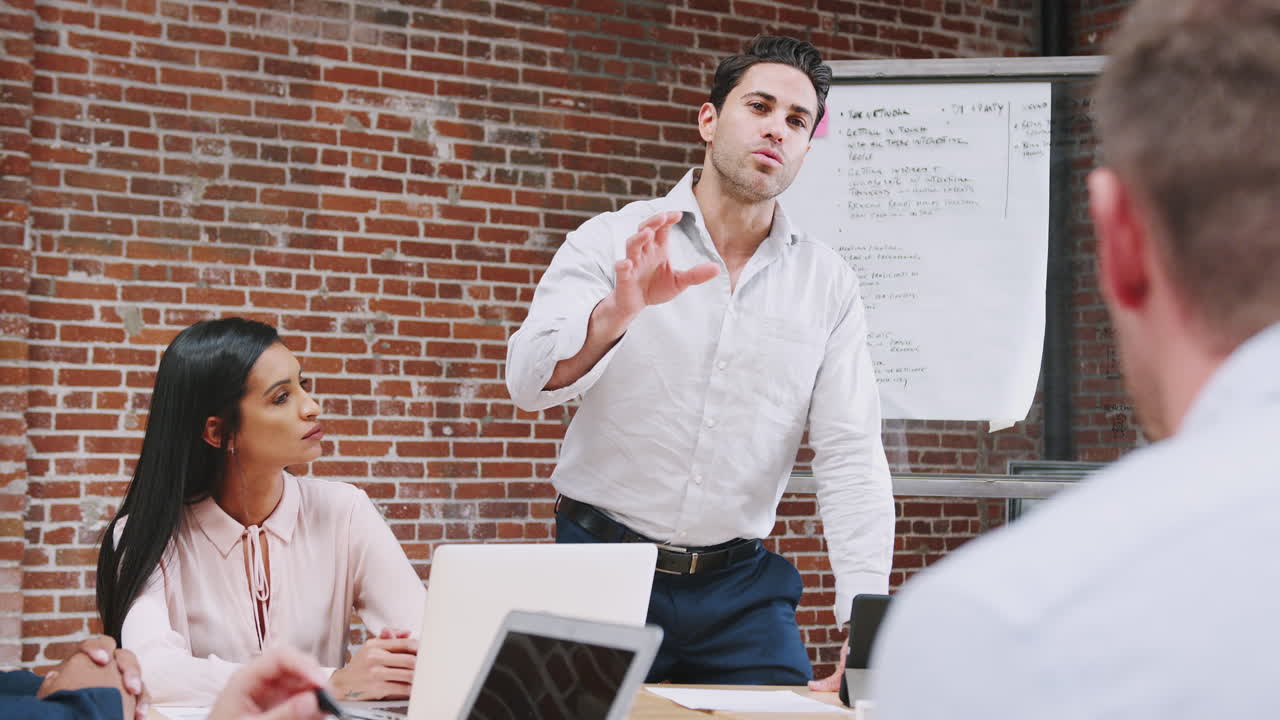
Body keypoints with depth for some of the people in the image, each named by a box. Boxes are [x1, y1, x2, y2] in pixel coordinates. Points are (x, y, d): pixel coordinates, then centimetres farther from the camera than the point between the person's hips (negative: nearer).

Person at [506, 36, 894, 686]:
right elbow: (530, 381, -17)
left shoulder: (827, 284, 3)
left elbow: (849, 456, -1)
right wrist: (619, 312, -38)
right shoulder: (615, 240, -4)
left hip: (740, 585, 2)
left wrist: (866, 627, -12)